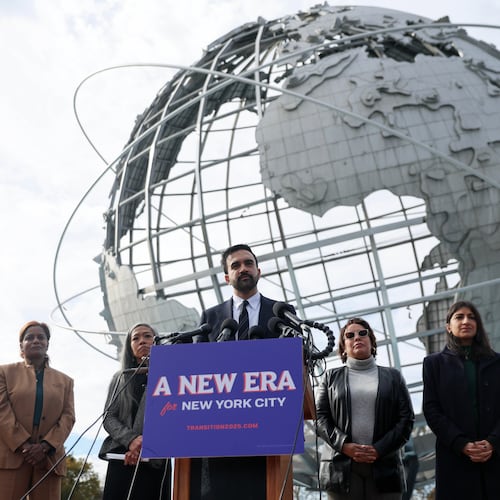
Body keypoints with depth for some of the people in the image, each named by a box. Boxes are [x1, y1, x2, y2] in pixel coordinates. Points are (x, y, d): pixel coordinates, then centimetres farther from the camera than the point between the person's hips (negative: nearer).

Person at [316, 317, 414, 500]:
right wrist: (345, 446, -11)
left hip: (384, 466, 0)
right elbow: (320, 417, 5)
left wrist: (379, 449, -8)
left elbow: (406, 418, 5)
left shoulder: (392, 376, 14)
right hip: (341, 467, 0)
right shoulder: (331, 377, 14)